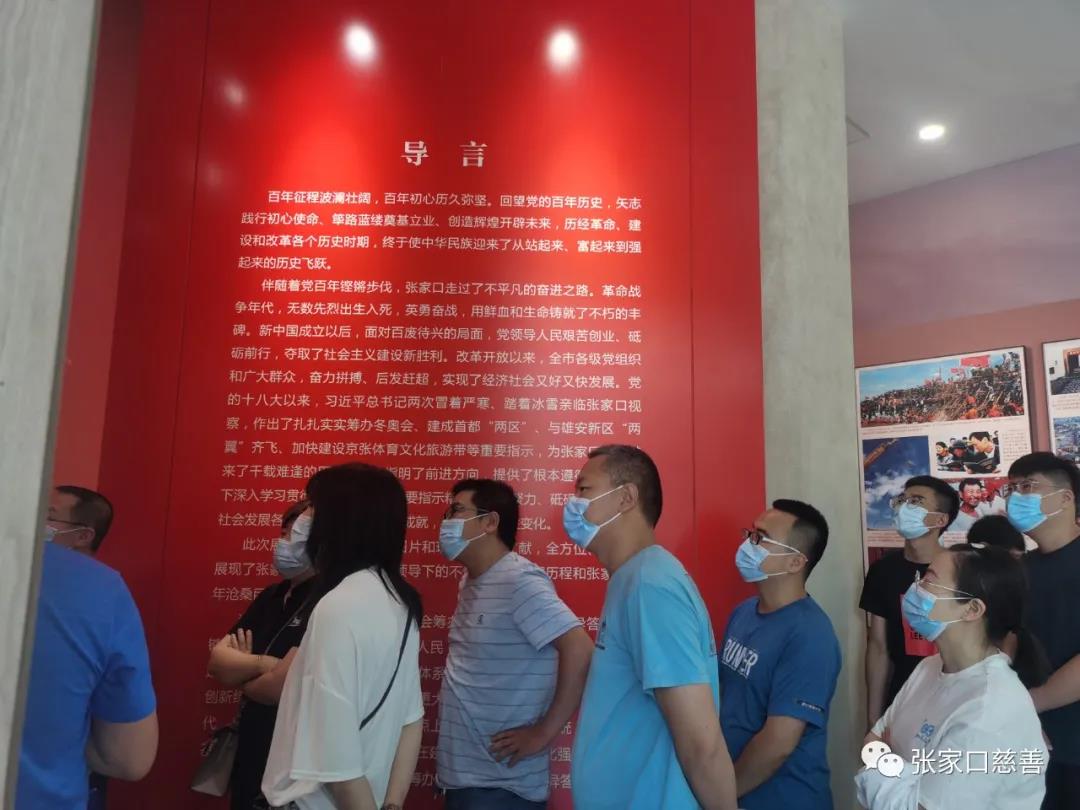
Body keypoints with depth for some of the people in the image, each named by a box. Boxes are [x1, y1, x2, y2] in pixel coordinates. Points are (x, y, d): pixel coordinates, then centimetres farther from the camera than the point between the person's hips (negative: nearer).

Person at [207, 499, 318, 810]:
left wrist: (242, 672, -3)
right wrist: (261, 663, -18)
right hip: (250, 752, 8)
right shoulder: (273, 595, 7)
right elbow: (216, 660, 2)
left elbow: (280, 686, -25)